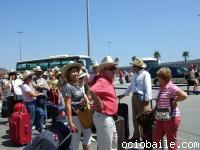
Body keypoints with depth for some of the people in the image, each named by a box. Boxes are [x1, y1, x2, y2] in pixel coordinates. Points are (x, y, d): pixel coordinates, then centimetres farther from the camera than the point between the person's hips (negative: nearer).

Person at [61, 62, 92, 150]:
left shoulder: (76, 84, 5)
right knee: (76, 138, 0)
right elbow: (68, 105, -24)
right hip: (74, 115, -9)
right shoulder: (67, 87, -20)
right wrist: (70, 122, -25)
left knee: (88, 132, 21)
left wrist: (87, 101, 5)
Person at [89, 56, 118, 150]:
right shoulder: (103, 81, -20)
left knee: (113, 142, 25)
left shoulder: (109, 80, 10)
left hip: (109, 117, 10)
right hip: (103, 117, -10)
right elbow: (92, 91, -39)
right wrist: (100, 103, -26)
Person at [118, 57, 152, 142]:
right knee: (135, 117, 14)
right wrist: (124, 94, 26)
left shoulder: (145, 74, -11)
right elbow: (131, 86, 25)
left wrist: (147, 99, -21)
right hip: (134, 96, 9)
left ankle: (144, 137, 6)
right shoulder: (135, 75, 16)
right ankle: (136, 136, 25)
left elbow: (148, 88, -16)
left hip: (141, 97, -9)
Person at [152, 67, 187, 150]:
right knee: (155, 138, 14)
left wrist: (175, 100, -17)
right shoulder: (161, 88, 10)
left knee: (171, 140, 5)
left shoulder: (171, 87, -18)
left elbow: (184, 95, -31)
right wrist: (154, 110, 21)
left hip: (171, 118, -9)